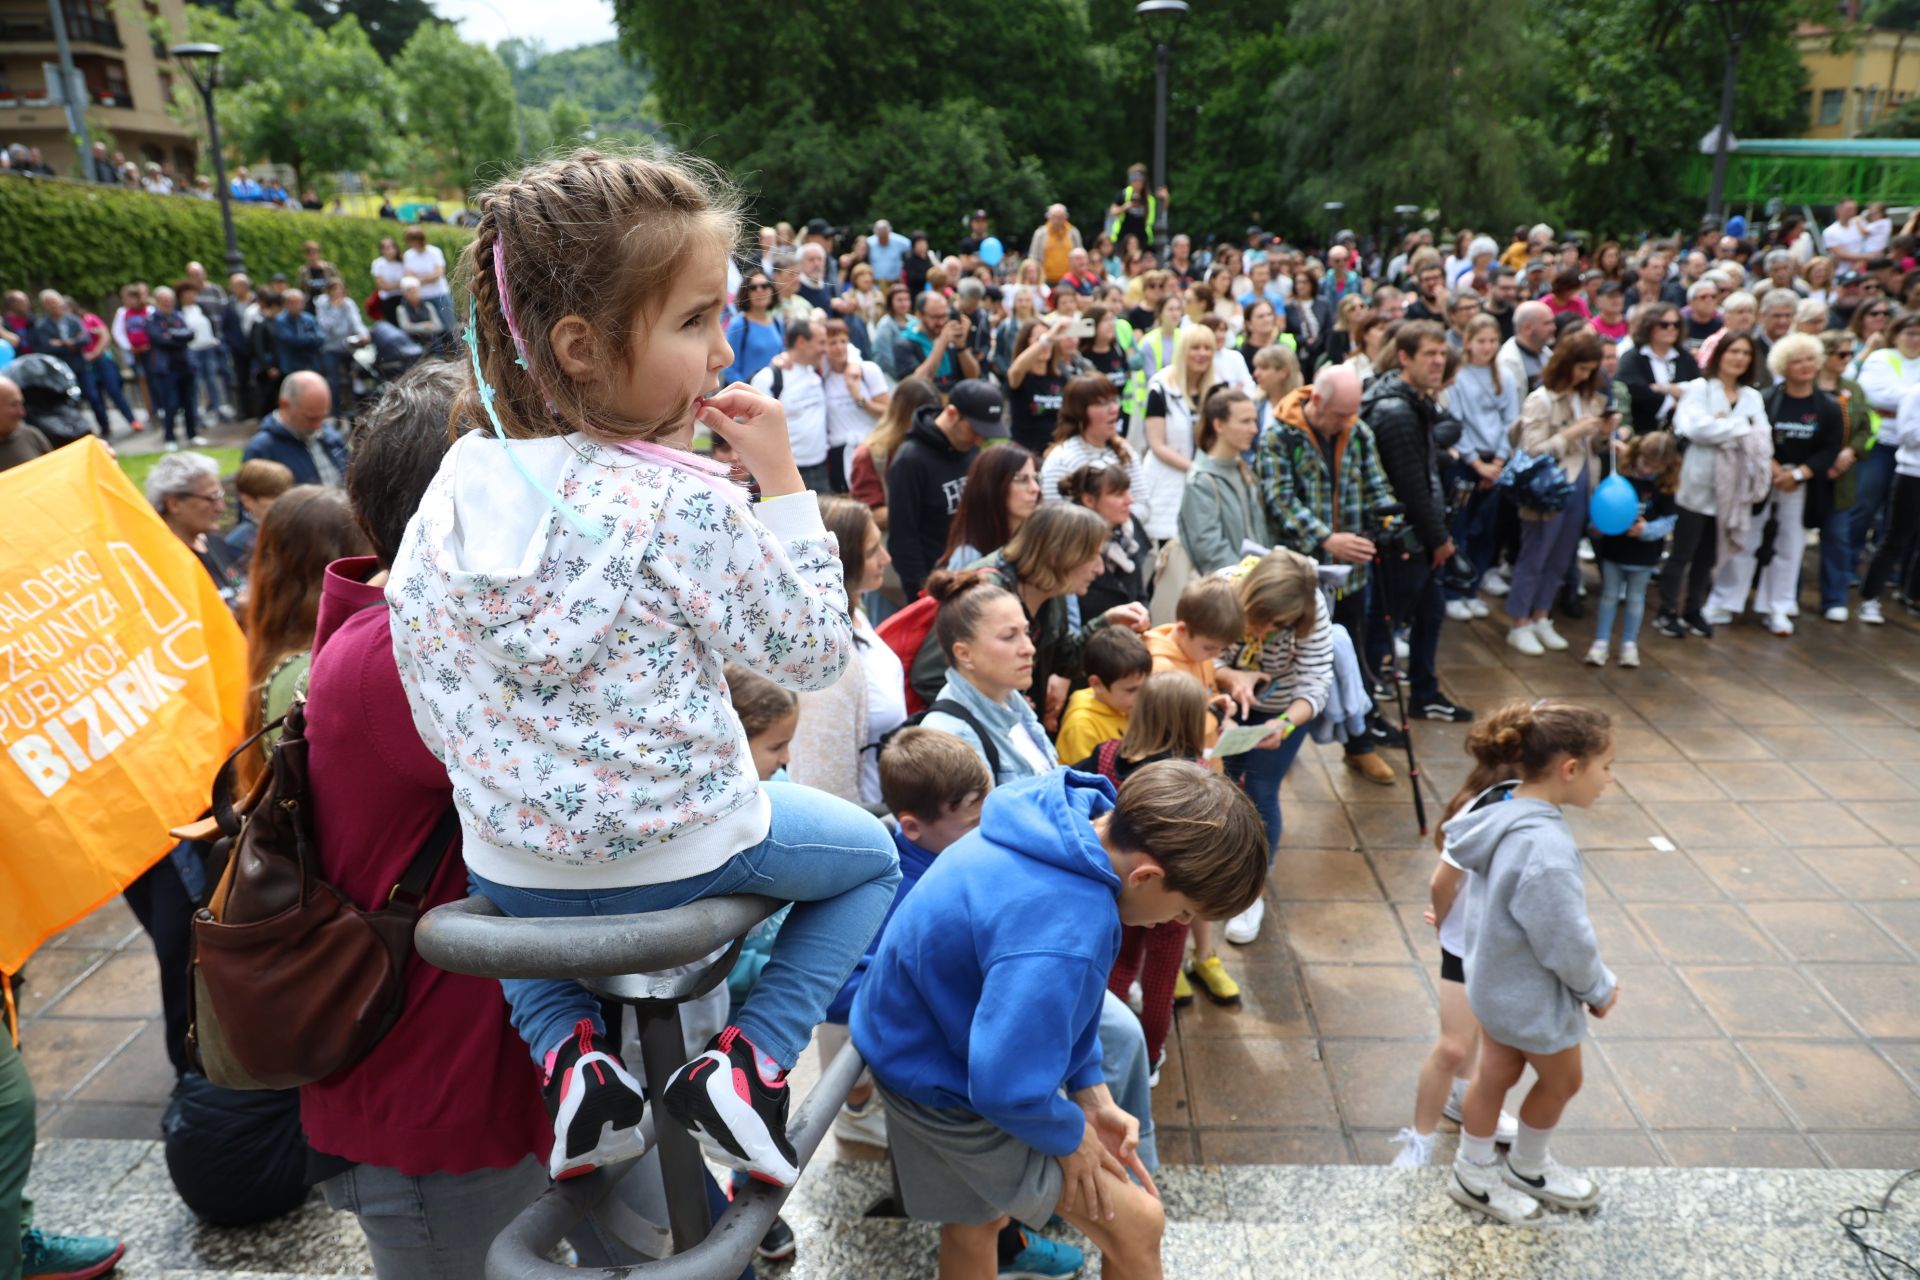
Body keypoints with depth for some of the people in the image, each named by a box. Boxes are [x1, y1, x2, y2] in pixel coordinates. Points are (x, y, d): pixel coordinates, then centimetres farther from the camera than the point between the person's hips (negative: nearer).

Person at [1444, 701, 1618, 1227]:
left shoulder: (1503, 807, -11)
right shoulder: (1546, 850, -38)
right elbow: (1566, 942, -27)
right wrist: (1600, 989, -6)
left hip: (1497, 977, 7)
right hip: (1534, 994, -7)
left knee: (1496, 1073, 25)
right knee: (1561, 1081, 22)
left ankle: (1474, 1172, 45)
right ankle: (1527, 1168, 47)